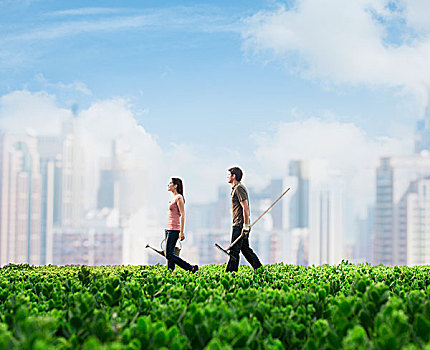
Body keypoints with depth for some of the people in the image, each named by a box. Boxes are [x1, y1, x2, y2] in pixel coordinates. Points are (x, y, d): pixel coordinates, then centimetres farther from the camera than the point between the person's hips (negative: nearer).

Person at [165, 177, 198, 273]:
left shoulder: (179, 198, -11)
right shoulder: (174, 198, 17)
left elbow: (182, 215, -15)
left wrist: (181, 232, -20)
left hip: (174, 229, -10)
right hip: (169, 229, 10)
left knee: (169, 255, -11)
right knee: (169, 255, 6)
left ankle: (191, 268, -9)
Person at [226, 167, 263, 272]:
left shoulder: (239, 188, -14)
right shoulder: (236, 188, 18)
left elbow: (245, 207, -20)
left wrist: (246, 225, -22)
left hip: (240, 225, -10)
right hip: (238, 224, 10)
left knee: (234, 250, -7)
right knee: (245, 248, 13)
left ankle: (230, 272, -5)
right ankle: (258, 268, 17)